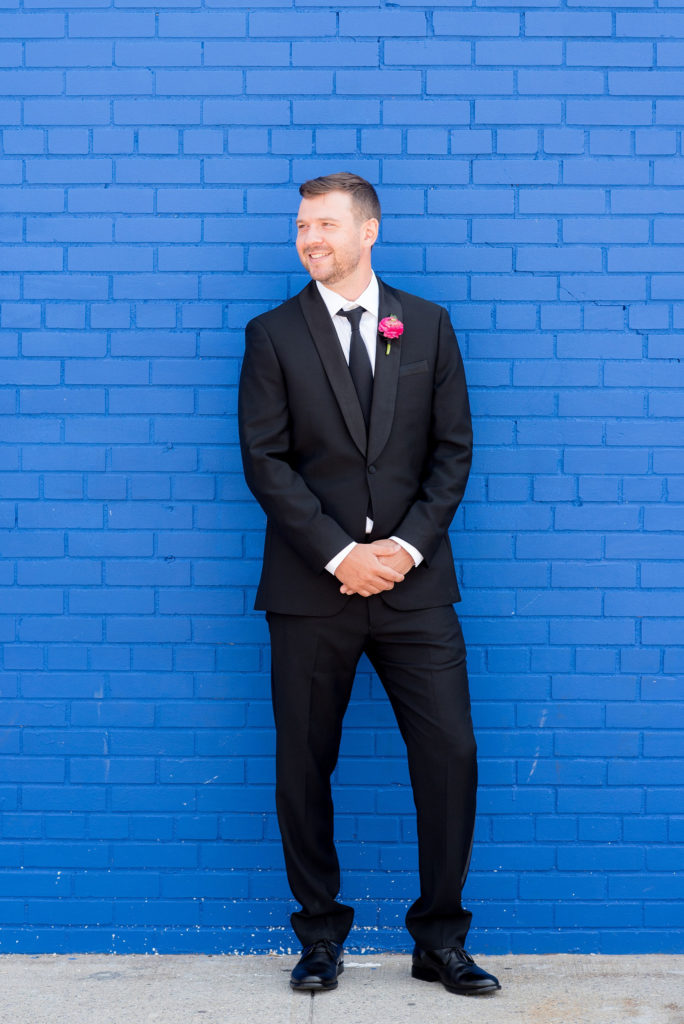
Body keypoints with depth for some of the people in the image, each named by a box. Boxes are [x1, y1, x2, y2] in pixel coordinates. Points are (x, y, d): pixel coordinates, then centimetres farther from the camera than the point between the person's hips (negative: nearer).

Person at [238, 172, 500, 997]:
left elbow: (453, 449, 4)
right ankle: (321, 935, 21)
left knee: (450, 754, -2)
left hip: (413, 582, 1)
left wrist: (407, 544, -9)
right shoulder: (273, 335, 4)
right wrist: (339, 553, -13)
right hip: (310, 588, -1)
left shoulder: (427, 326, 8)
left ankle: (439, 937, 13)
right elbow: (265, 461, -4)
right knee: (303, 766, 5)